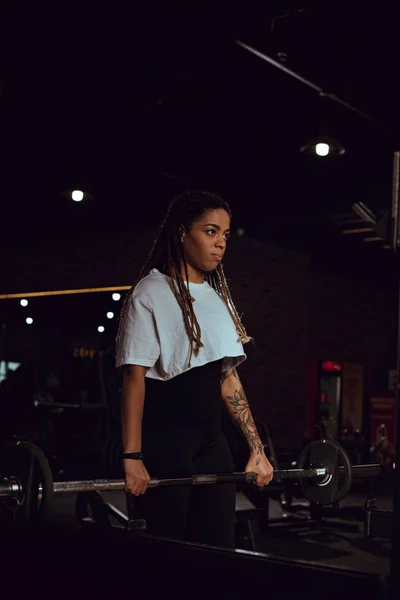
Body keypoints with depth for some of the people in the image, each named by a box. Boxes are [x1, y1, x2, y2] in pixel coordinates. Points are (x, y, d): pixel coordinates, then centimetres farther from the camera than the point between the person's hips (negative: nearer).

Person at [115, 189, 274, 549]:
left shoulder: (218, 299, 14)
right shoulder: (151, 293, -6)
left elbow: (229, 379, 14)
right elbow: (134, 376, -12)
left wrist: (257, 450, 11)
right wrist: (132, 457, -19)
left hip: (211, 441, 7)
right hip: (164, 442, -7)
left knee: (219, 549, 7)